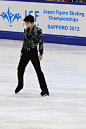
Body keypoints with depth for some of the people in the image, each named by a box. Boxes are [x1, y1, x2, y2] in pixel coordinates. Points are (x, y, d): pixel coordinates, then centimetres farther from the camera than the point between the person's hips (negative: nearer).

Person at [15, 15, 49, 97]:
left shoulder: (38, 30, -9)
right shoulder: (26, 30, 7)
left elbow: (40, 42, -7)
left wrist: (41, 54, -10)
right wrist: (22, 52, 17)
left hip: (33, 52, -6)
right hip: (26, 51, 6)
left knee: (38, 70, -6)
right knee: (20, 68, 8)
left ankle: (44, 89, -2)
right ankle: (20, 85, 32)